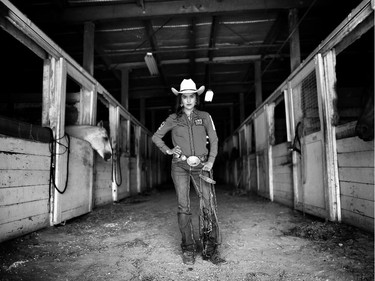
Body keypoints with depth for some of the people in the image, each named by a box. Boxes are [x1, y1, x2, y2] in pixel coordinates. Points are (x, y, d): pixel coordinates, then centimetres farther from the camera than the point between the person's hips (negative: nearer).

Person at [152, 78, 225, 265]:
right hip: (180, 166, 0)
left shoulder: (204, 117, 8)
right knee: (183, 207, 0)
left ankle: (210, 250, 1)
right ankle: (188, 249, 10)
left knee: (209, 205, -8)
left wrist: (211, 161, -3)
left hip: (200, 165, 0)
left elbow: (214, 140, 9)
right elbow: (156, 137, 14)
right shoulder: (174, 119, 7)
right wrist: (168, 151, 1)